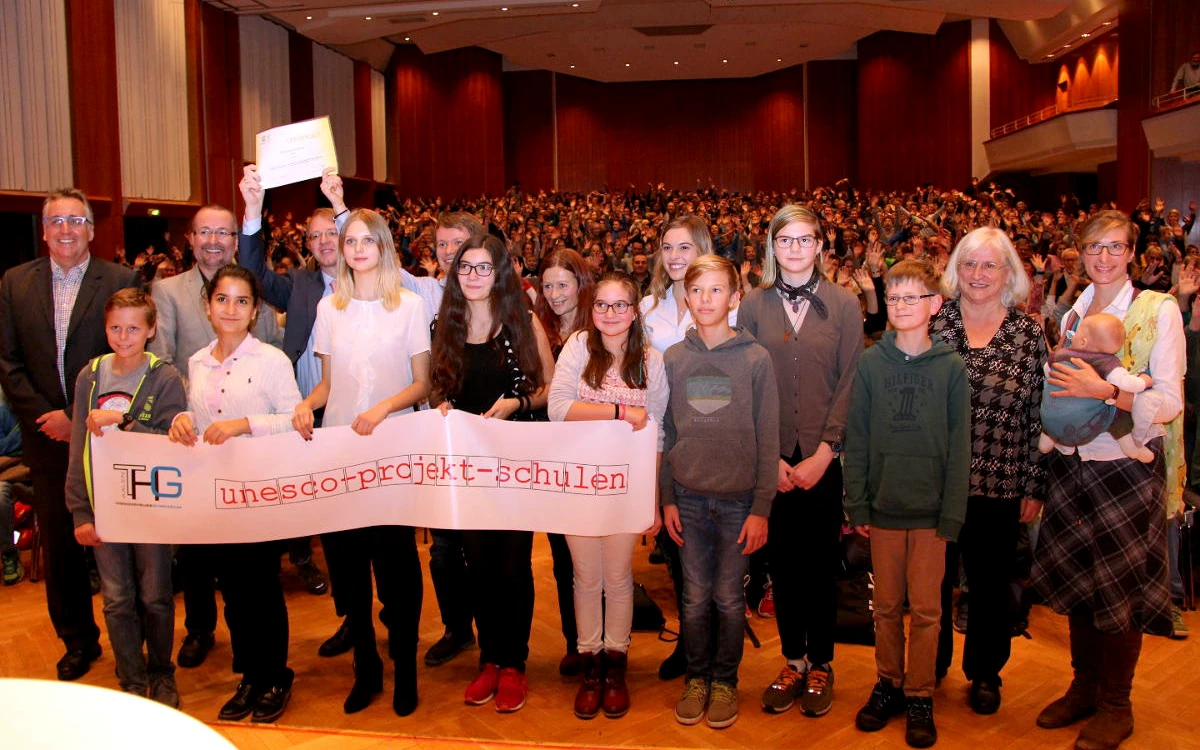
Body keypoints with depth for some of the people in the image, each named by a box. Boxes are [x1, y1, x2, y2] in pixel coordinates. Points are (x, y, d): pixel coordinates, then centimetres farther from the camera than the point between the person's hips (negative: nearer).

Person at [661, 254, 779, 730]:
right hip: (689, 499, 2)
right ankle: (697, 677, 27)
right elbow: (664, 434, 6)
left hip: (739, 499, -2)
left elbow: (767, 440, -5)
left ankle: (725, 680, 26)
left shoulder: (756, 359, -5)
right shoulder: (672, 359, 2)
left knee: (729, 597, 9)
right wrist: (666, 499, 3)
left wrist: (762, 508, -7)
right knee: (695, 596, 10)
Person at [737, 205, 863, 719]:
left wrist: (823, 453, -10)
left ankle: (821, 665, 23)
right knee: (782, 560, 9)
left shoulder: (843, 305, 1)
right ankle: (792, 661, 24)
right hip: (770, 460, 1)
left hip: (823, 458, -1)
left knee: (820, 561, 7)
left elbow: (849, 385, -2)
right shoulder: (754, 306, 3)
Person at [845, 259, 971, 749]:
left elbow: (959, 446, -2)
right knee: (886, 606, 12)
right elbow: (856, 438, 1)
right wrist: (857, 505, -3)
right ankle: (889, 683, 28)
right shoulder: (871, 363, 1)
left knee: (925, 609, 6)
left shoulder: (951, 367, -1)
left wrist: (952, 513, -7)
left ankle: (919, 695, 21)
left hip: (930, 509, -1)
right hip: (883, 506, 1)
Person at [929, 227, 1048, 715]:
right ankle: (931, 665, 32)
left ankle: (985, 673, 32)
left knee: (991, 581, 13)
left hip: (1000, 484, 0)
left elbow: (1039, 416, 0)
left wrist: (1034, 487, -2)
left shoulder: (1029, 334, -1)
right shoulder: (932, 323, -1)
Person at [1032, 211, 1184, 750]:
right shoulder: (1073, 315, 9)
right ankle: (1084, 688, 29)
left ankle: (1117, 706, 20)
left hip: (1129, 467, -5)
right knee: (1077, 580, 12)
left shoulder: (1158, 310, -7)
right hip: (1074, 463, 5)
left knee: (1120, 587, 4)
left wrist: (1105, 392, -25)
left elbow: (1169, 402, -13)